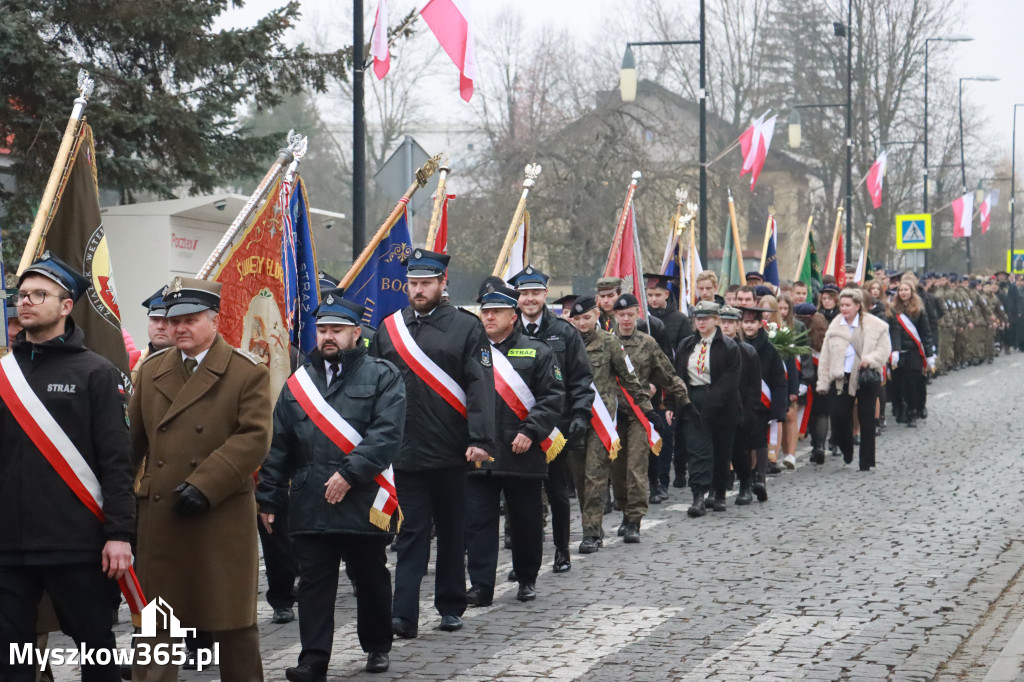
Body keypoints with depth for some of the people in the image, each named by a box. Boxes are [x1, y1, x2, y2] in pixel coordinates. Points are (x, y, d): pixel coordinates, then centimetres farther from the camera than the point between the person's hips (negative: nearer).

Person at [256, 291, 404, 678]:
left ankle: (377, 646, 30)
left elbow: (387, 435, -11)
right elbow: (278, 446, 13)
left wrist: (349, 474, -20)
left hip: (362, 502, -2)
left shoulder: (382, 377, 1)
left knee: (370, 578, 11)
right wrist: (268, 500, 7)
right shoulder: (299, 382, 13)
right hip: (309, 505, 3)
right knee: (313, 582, 1)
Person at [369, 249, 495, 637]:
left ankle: (451, 608, 22)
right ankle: (404, 614, -5)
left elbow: (481, 385, -7)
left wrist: (481, 439, -17)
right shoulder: (388, 329, 9)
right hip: (406, 451, 2)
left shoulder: (466, 327, -1)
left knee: (452, 531, 10)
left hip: (451, 450, -2)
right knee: (411, 532, -1)